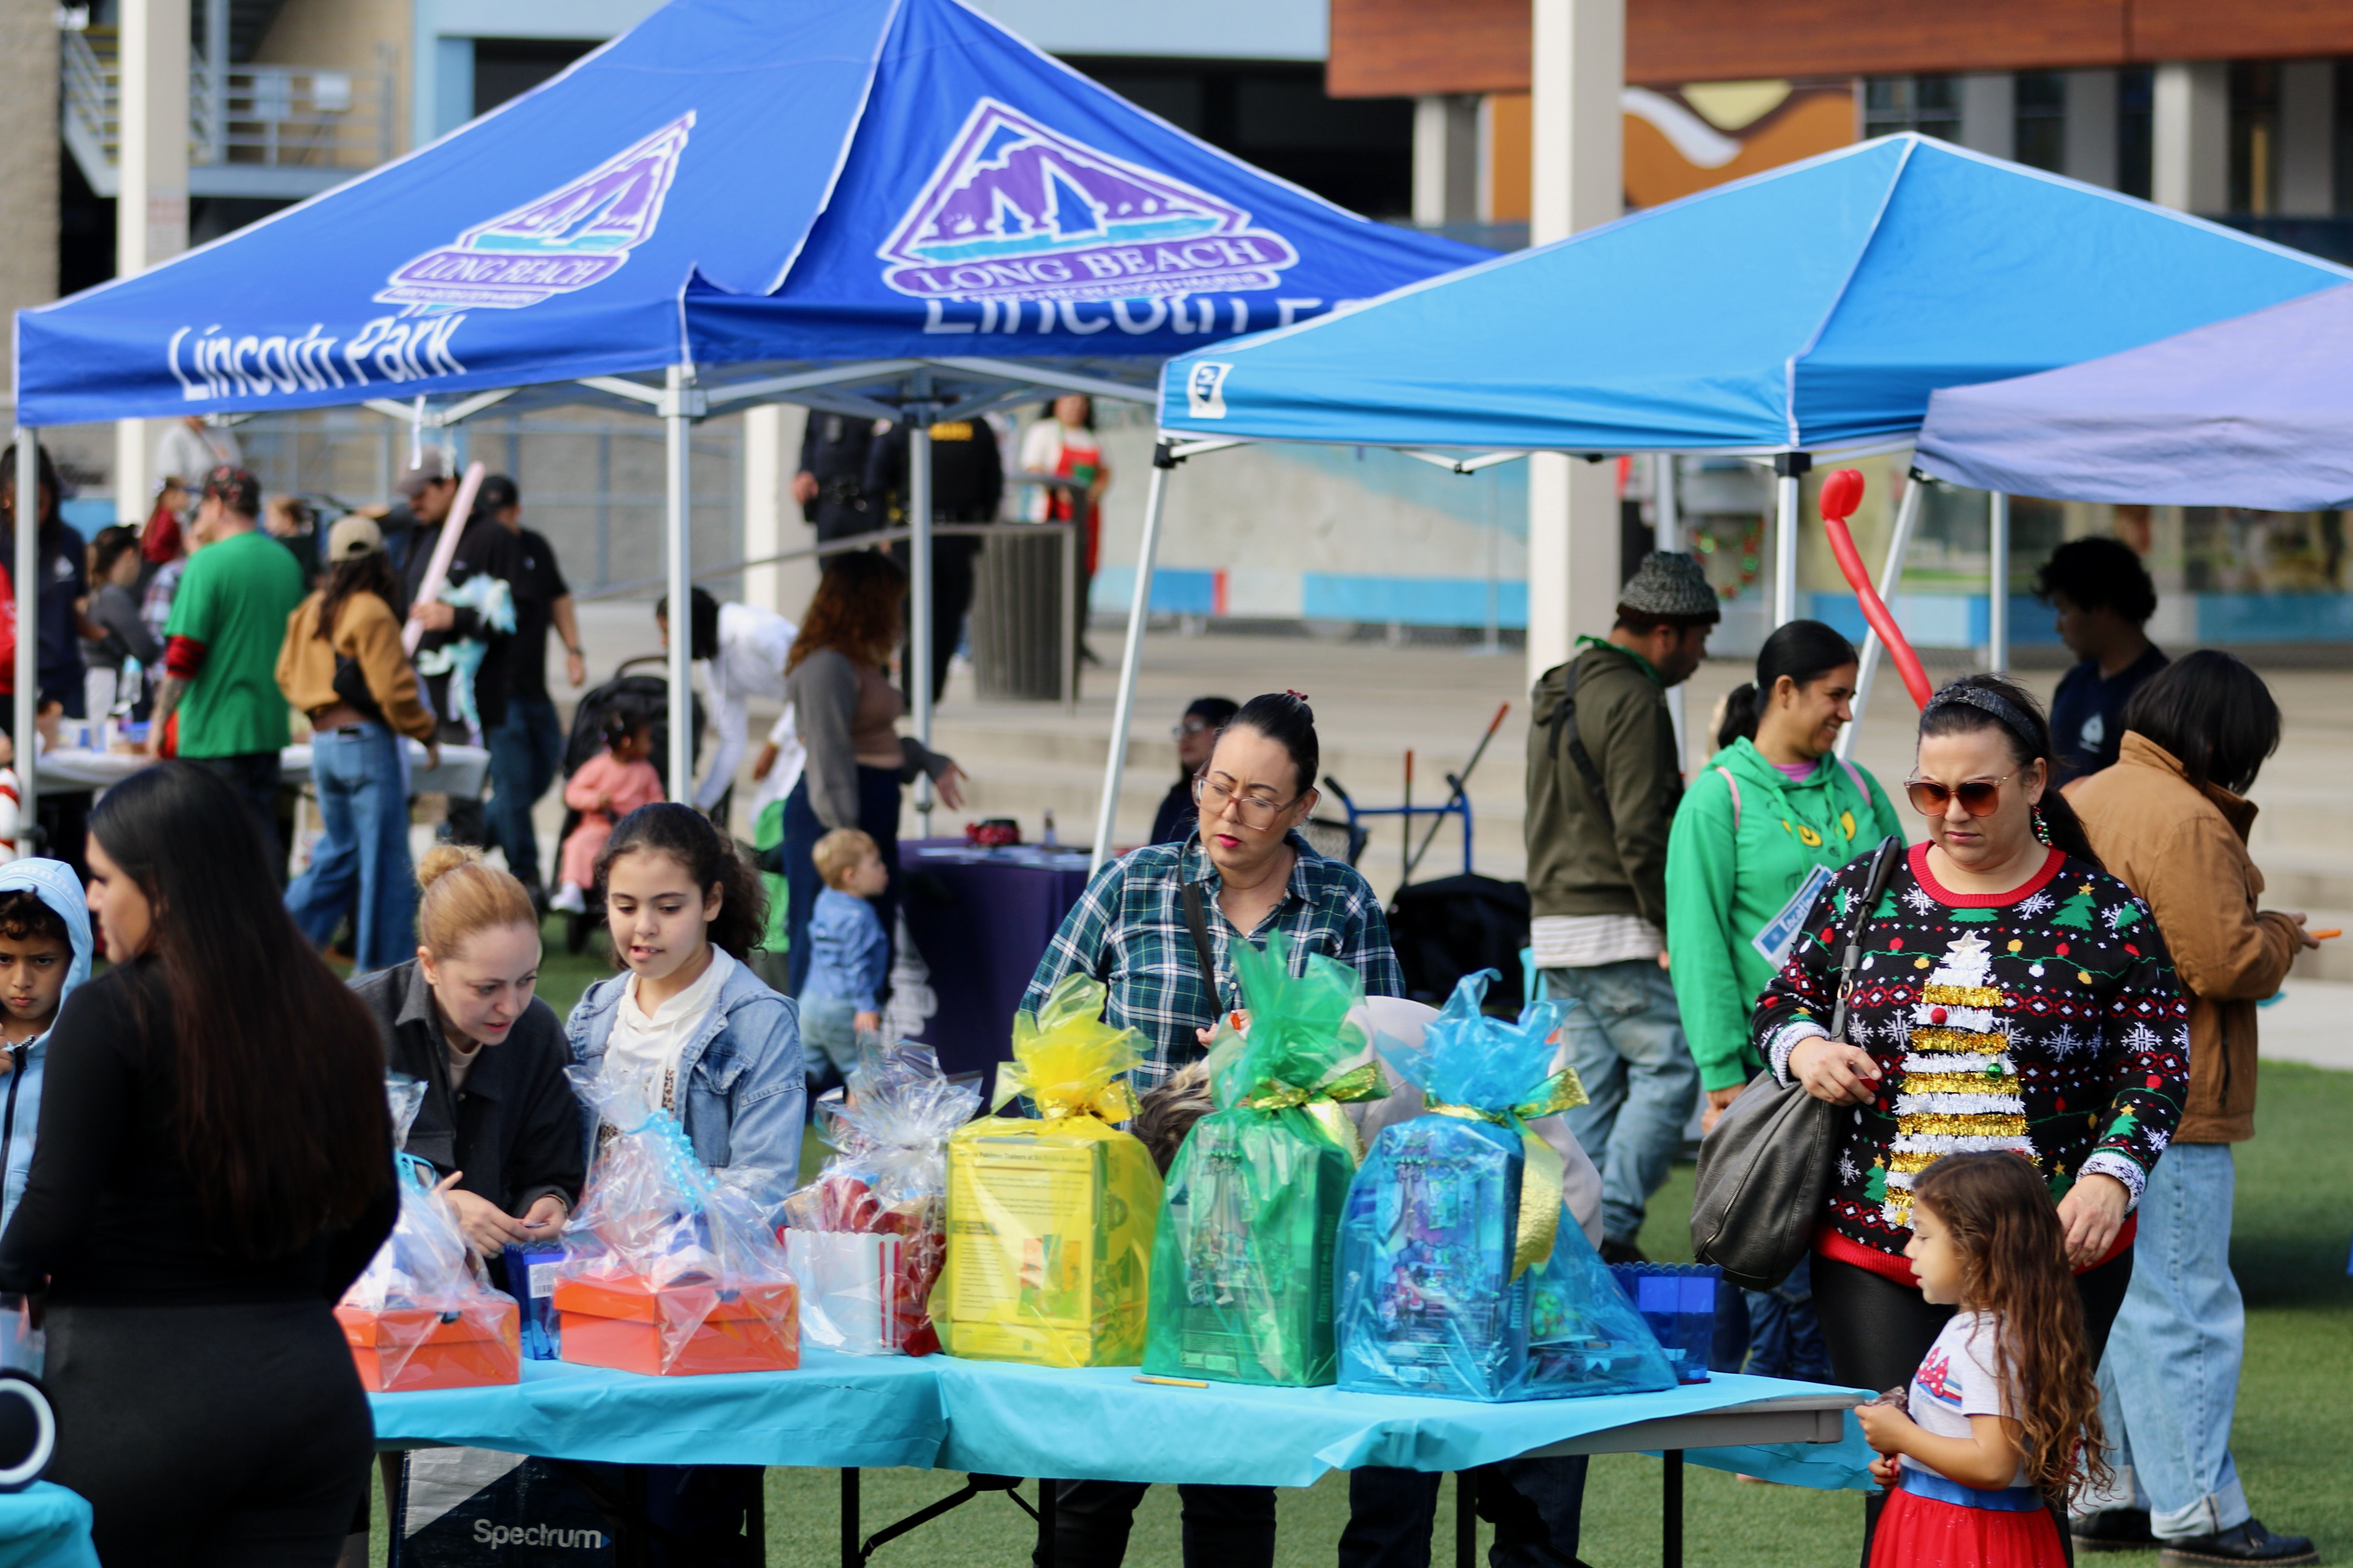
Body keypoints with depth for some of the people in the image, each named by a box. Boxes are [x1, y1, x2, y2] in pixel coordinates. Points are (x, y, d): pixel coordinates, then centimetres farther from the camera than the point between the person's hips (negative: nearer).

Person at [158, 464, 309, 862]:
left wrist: (160, 720, -8)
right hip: (270, 725, 7)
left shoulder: (209, 563, -13)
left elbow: (183, 655, -16)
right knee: (263, 837, 10)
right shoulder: (286, 562, 10)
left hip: (216, 730, -7)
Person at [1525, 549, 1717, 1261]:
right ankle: (1610, 1227, -14)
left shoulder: (1557, 691, 19)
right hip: (1616, 930, -10)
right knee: (1669, 1070, -8)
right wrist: (1673, 928, -14)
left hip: (1553, 924, 10)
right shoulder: (1632, 700, -13)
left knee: (1591, 1086, 11)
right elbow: (1638, 833, -18)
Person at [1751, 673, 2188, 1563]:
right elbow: (1781, 1003, 18)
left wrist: (2112, 1175, -17)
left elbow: (2157, 1066, -1)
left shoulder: (2105, 915, 0)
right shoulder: (1863, 895, 7)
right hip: (1875, 1251, 2)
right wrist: (1804, 1048, -6)